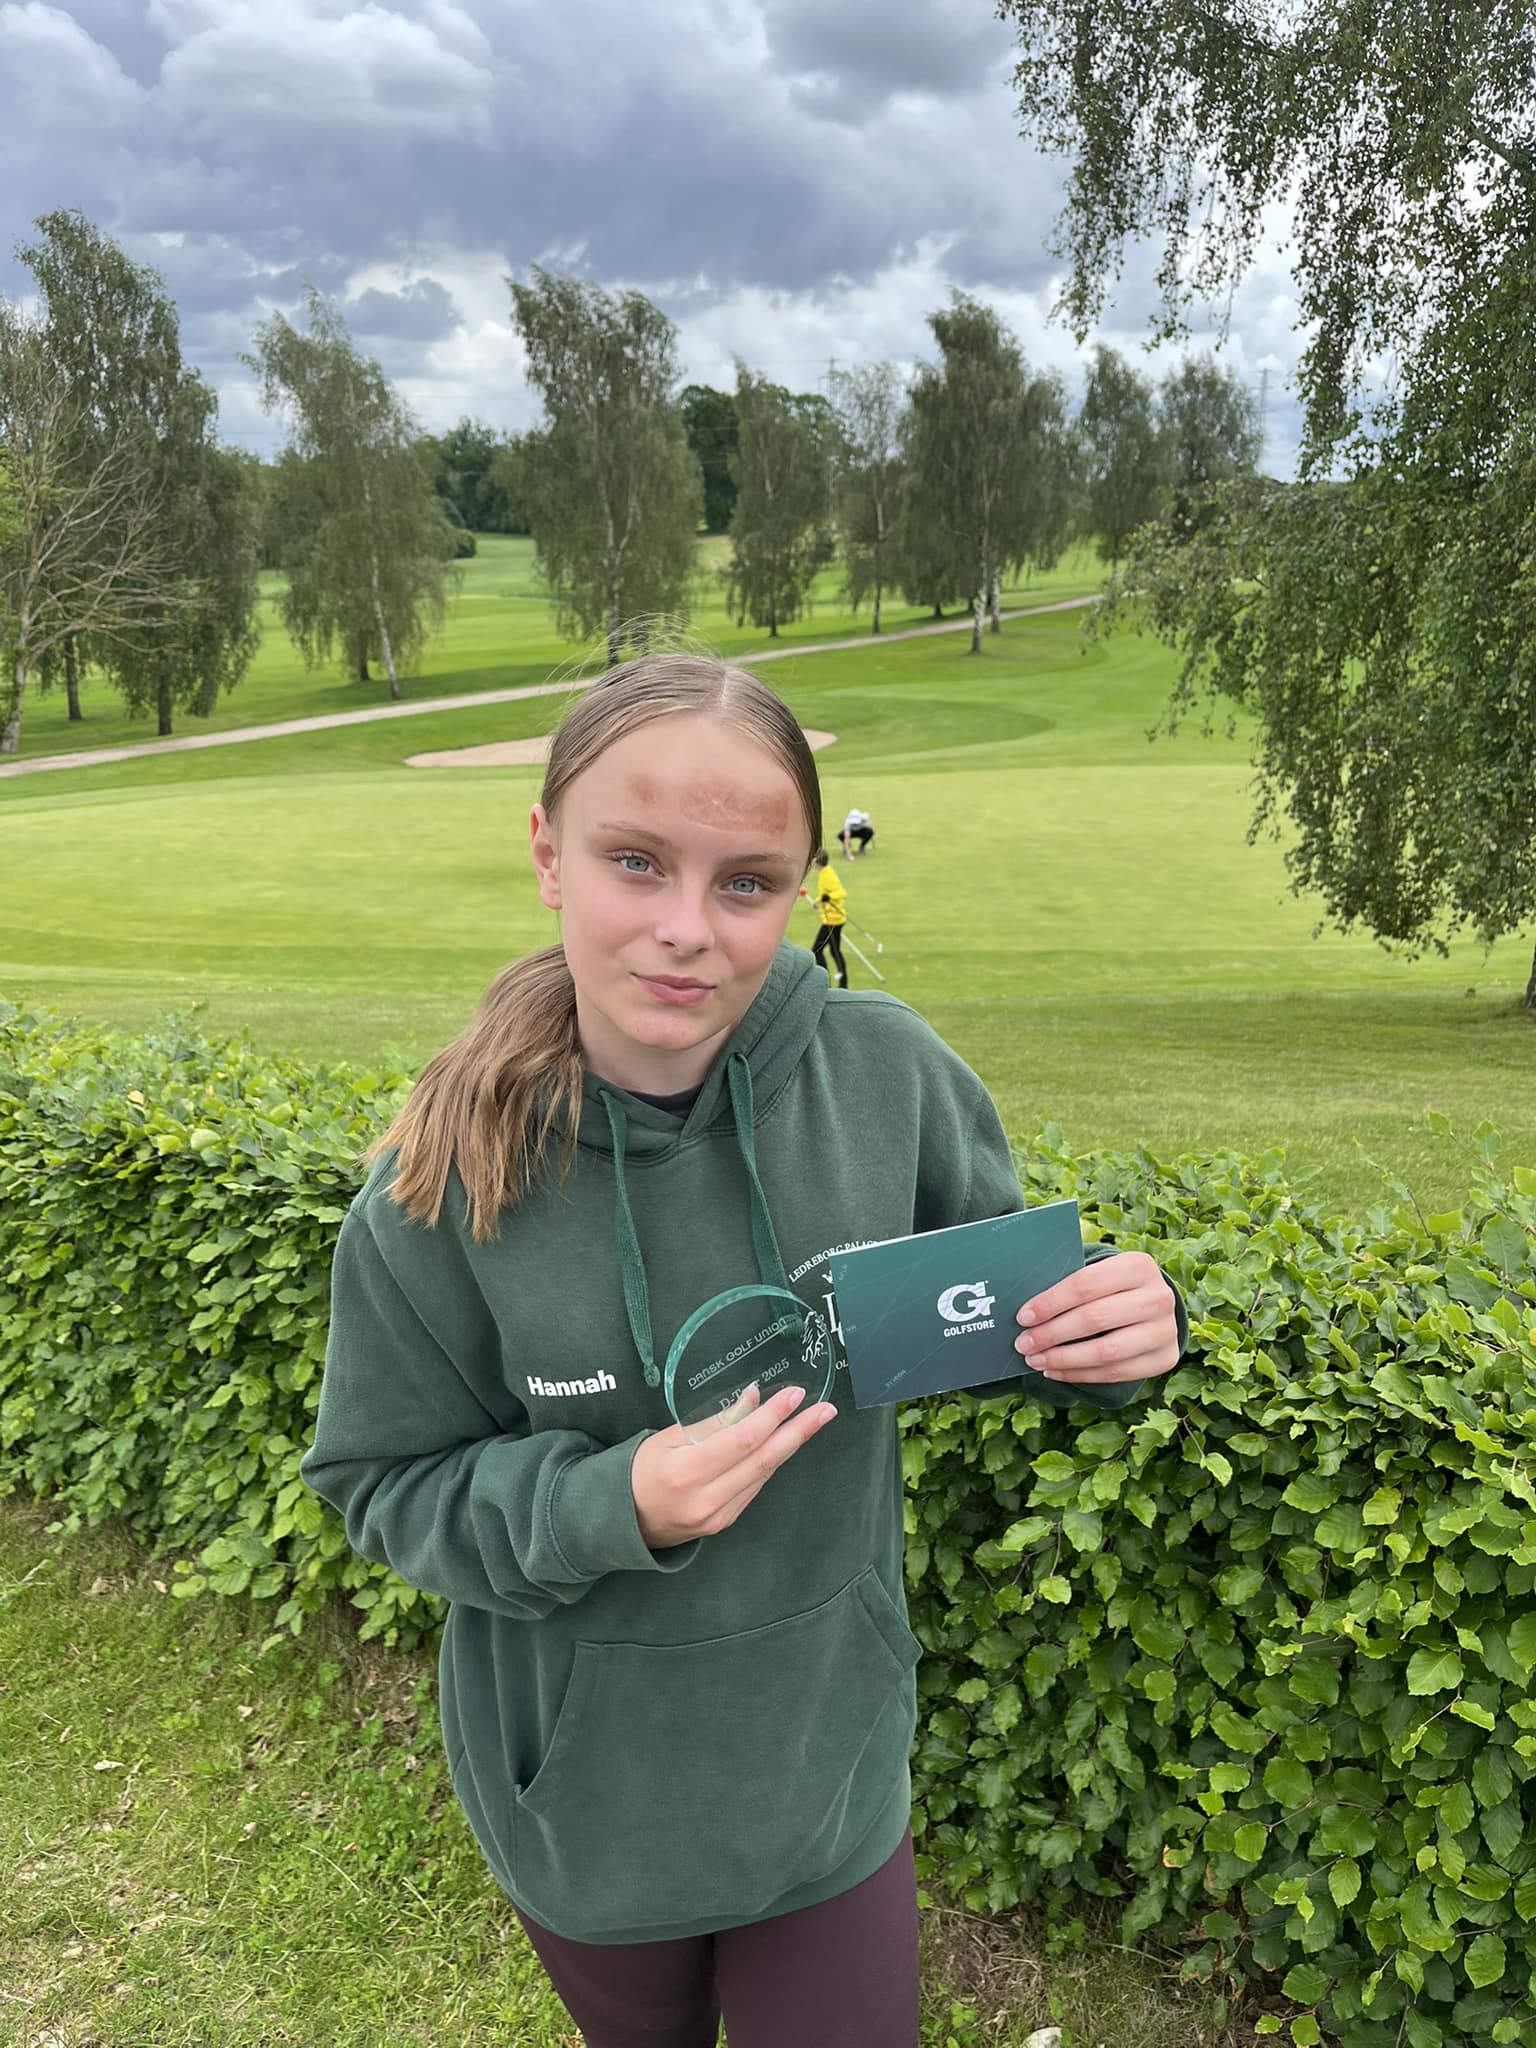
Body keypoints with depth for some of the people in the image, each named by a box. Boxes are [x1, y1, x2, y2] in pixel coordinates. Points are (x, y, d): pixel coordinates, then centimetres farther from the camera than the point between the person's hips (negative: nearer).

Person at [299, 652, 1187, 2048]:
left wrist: (1116, 1331, -26)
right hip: (585, 1796, 0)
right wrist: (616, 1505, -29)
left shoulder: (886, 1071, -20)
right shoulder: (449, 1176, -22)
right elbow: (388, 1488, -11)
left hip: (832, 1761, 1)